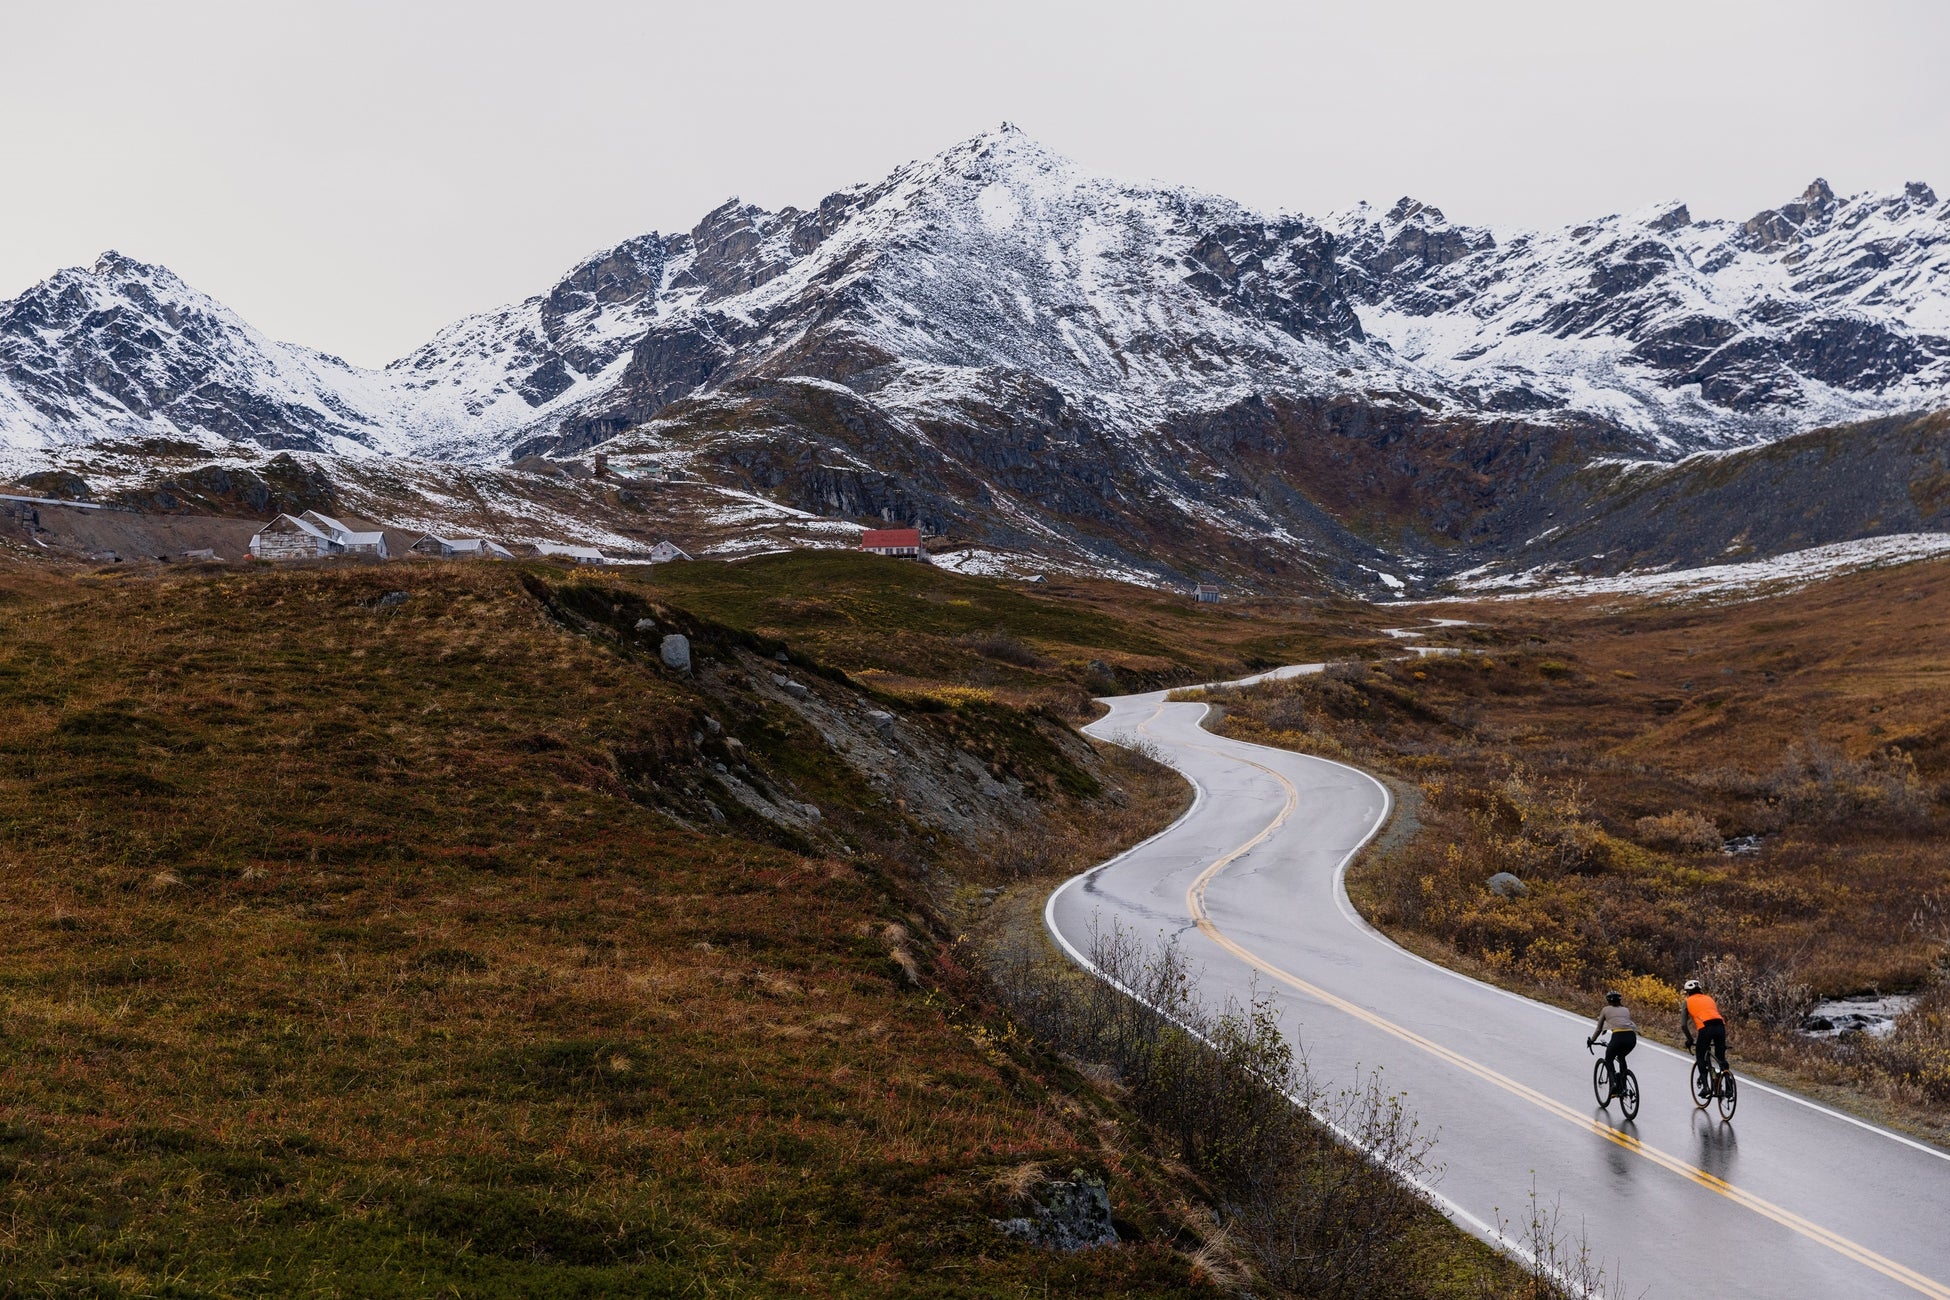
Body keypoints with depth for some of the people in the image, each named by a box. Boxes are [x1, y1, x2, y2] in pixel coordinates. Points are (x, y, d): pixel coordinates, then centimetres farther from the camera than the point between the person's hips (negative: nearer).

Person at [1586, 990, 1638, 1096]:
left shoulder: (1605, 1010, 20)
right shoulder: (1625, 1010, 29)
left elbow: (1599, 1029, 24)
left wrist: (1591, 1041, 38)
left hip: (1618, 1036, -4)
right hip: (1632, 1037, 4)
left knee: (1608, 1060, 18)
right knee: (1621, 1057, 32)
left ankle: (1614, 1082, -7)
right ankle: (1623, 1086, 23)